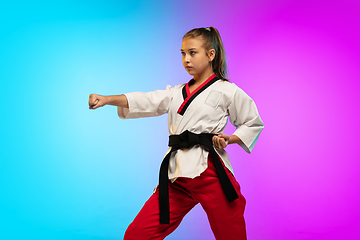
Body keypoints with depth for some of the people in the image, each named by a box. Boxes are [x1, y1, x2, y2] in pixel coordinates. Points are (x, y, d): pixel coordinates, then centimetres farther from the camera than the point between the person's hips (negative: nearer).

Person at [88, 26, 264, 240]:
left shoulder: (226, 91, 2)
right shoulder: (177, 92, 18)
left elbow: (254, 123, 9)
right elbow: (146, 101, 6)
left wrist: (229, 140, -8)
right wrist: (107, 99, -8)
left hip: (209, 172, -5)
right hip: (177, 175, 5)